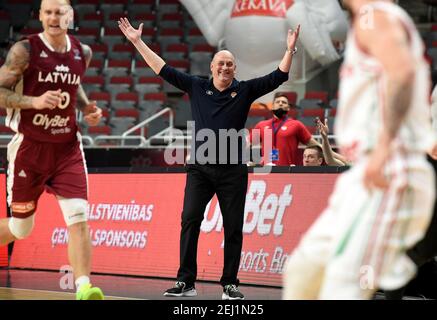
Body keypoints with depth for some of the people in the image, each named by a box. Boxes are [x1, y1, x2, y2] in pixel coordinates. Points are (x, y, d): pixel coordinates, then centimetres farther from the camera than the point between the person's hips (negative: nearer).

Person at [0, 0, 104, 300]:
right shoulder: (25, 50, -10)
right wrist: (34, 101, -25)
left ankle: (84, 288, -19)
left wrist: (87, 107, 6)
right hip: (30, 147, -3)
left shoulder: (83, 53, 5)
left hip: (67, 147, 3)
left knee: (79, 219, -15)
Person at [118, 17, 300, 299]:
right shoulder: (196, 87, 8)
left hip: (232, 170, -1)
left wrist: (290, 50, -10)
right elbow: (164, 70, 10)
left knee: (233, 228, 2)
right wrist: (137, 42, 10)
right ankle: (186, 282, -6)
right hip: (199, 168, 1)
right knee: (190, 221, -8)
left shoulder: (245, 91, 5)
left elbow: (278, 77, 1)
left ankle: (230, 284, 9)